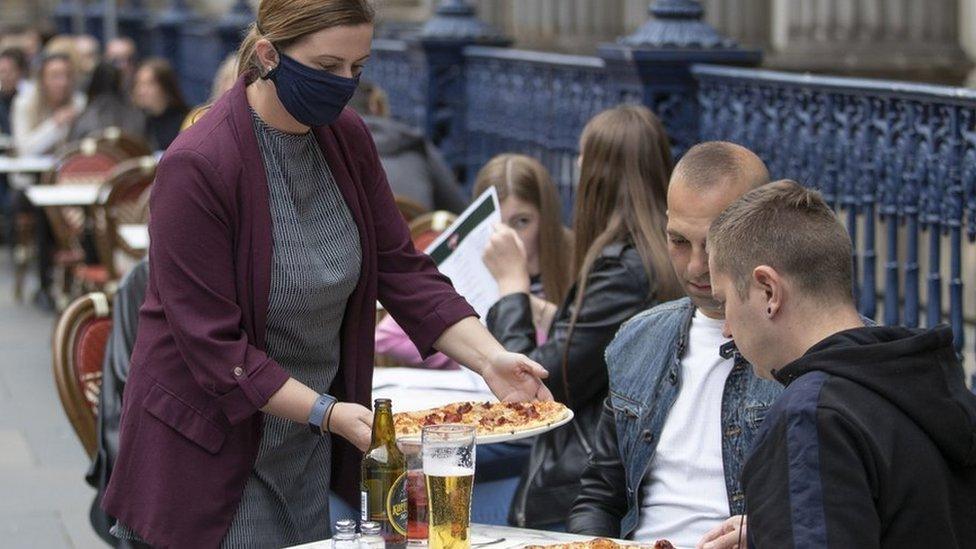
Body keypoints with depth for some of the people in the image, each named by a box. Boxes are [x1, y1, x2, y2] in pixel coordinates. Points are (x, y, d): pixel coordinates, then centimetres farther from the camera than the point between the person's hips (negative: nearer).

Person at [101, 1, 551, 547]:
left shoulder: (347, 138, 0)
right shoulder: (197, 166, -21)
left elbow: (404, 270, 2)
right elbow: (213, 344, -20)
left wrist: (491, 359, -12)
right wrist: (327, 413, -26)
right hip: (213, 451, -6)